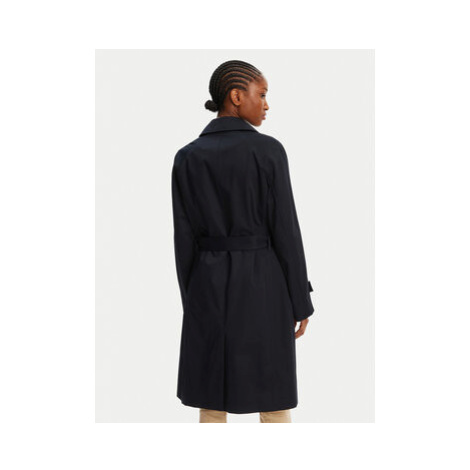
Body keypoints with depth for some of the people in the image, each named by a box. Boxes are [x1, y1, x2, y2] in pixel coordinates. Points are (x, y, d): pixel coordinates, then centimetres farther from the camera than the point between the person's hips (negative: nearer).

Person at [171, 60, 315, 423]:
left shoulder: (187, 157, 1)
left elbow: (184, 237, 2)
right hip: (262, 283, -3)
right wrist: (301, 302, -1)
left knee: (212, 405, 10)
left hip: (209, 284, 3)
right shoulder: (268, 150, -9)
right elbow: (285, 229, -10)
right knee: (274, 404, 7)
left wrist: (191, 301, 10)